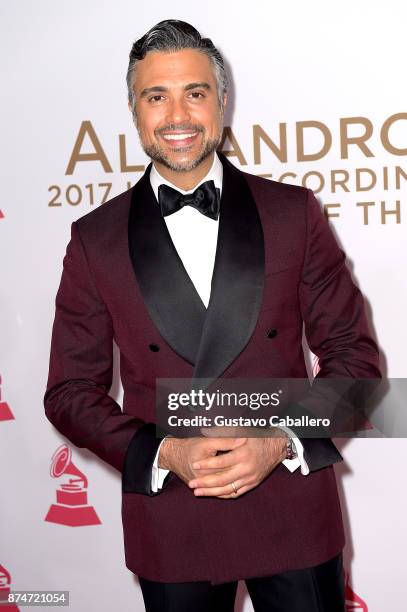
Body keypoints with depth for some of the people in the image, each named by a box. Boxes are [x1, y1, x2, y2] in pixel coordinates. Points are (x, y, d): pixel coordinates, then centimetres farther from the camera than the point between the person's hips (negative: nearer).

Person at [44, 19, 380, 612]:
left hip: (294, 516, 0)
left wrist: (282, 441, -13)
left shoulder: (293, 211, -1)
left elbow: (353, 352, 1)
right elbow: (71, 391, 1)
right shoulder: (95, 240, -1)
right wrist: (163, 453, -13)